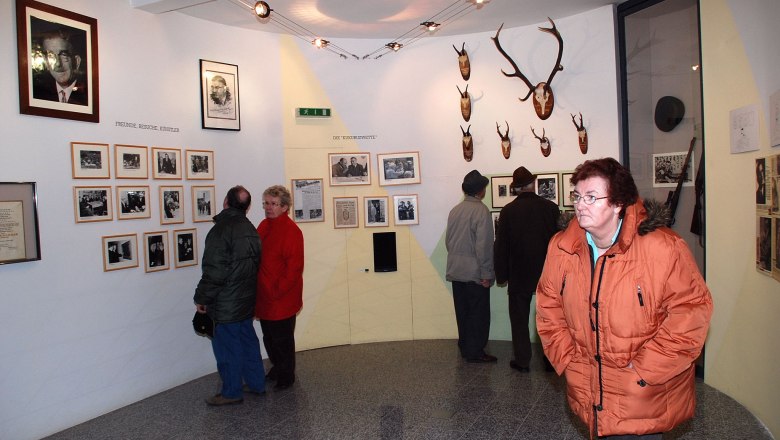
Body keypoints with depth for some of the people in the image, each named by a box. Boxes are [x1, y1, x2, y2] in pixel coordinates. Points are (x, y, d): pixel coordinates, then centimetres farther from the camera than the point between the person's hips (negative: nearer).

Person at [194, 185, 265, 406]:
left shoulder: (221, 229, -20)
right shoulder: (251, 229, 5)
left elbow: (214, 271, -21)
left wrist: (202, 298, -10)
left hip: (226, 305, -8)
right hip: (247, 301, 8)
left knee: (227, 347, 5)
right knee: (248, 341, 18)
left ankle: (231, 392, 17)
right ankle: (256, 383, 29)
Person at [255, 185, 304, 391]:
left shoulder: (291, 231, -16)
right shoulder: (264, 226, 7)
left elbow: (294, 268, -18)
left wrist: (276, 292, -18)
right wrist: (259, 292, 9)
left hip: (282, 300, -7)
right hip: (264, 297, 7)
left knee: (282, 340, 7)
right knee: (269, 338, 21)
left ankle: (286, 377, 25)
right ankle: (277, 368, 41)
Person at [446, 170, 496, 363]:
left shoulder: (454, 210, 6)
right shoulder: (481, 211, -15)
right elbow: (484, 245, -18)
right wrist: (486, 274, -14)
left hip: (456, 271, 7)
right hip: (475, 272, -7)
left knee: (463, 311, 15)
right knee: (478, 313, 3)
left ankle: (465, 347, 26)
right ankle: (475, 352, 8)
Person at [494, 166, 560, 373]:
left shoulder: (508, 210, -8)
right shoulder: (551, 207, -4)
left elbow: (500, 245, -6)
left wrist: (501, 275, 2)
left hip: (520, 274, -2)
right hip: (548, 272, 2)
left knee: (519, 318, 9)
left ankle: (522, 361, 13)